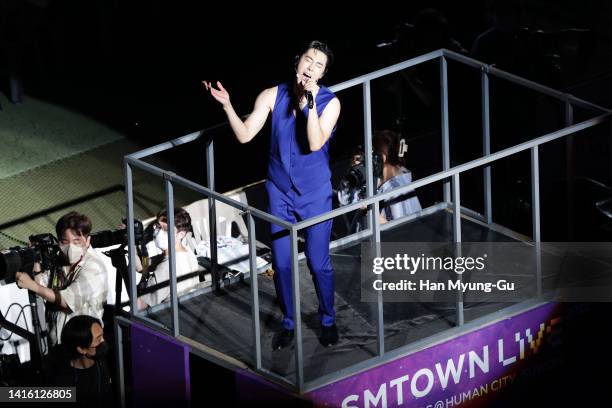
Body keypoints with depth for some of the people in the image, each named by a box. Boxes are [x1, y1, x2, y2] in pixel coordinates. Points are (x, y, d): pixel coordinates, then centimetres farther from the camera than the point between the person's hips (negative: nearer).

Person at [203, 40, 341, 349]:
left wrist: (310, 101, -31)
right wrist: (227, 106, -22)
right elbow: (245, 135, -8)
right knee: (281, 263, 8)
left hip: (315, 195, -2)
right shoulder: (273, 96, -6)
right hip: (280, 192, 2)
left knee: (318, 263, 3)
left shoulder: (329, 102, -13)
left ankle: (328, 320, 26)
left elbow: (315, 144, -25)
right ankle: (288, 323, 27)